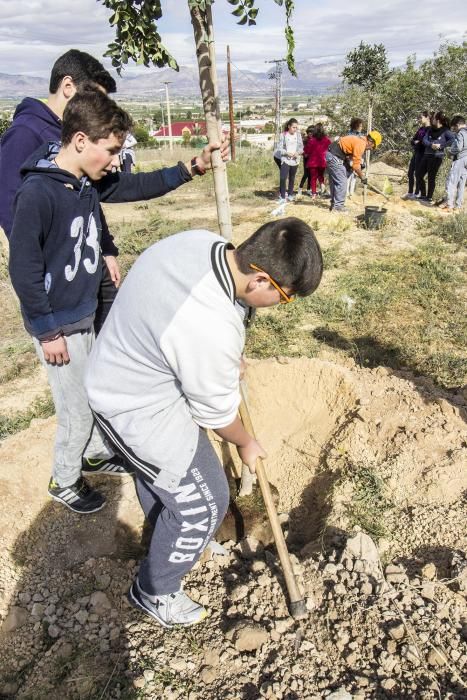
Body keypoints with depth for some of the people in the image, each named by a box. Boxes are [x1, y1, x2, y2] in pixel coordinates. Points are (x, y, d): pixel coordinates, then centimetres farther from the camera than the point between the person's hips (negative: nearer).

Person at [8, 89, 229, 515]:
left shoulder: (91, 181, -1)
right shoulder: (37, 192, -24)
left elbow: (140, 186, 11)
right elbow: (24, 270, -22)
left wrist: (192, 168, 0)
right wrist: (48, 332, -18)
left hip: (86, 314, 8)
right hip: (57, 324, -8)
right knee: (77, 411, 6)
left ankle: (97, 453, 47)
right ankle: (65, 482, 31)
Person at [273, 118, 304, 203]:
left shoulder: (298, 134, 2)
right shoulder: (283, 135, -5)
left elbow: (301, 146, 7)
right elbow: (280, 148, -4)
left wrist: (298, 152, -14)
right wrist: (287, 153, -19)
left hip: (295, 160, 3)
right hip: (285, 159, -3)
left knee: (292, 178, 12)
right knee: (283, 178, -15)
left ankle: (290, 195, 28)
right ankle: (282, 197, -10)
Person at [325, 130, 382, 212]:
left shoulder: (359, 140, 16)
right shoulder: (361, 144, -14)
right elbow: (356, 165, -14)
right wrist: (363, 177, -4)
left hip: (331, 155, 10)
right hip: (335, 157, -10)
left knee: (335, 181, 15)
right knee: (341, 182, -8)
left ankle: (334, 204, 20)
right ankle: (338, 206, -6)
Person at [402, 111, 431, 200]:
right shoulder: (420, 128, 15)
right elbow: (412, 141, 12)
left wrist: (418, 143, -6)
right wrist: (415, 142, -9)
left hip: (422, 154, -8)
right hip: (415, 152, 8)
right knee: (410, 173, 10)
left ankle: (417, 194, 6)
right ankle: (410, 192, 20)